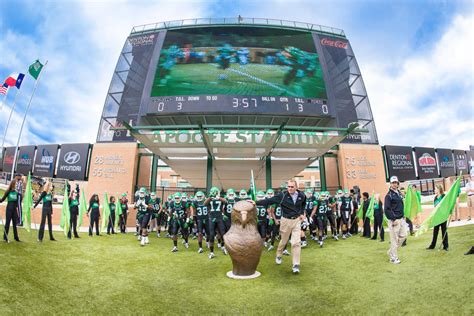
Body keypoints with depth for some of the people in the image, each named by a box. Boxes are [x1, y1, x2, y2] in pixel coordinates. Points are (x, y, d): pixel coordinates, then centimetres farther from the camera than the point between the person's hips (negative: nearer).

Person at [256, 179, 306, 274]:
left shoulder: (301, 195, -5)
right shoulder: (282, 195, -17)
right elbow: (268, 201, -22)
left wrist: (302, 213, 7)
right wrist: (256, 202, -31)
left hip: (297, 220, 2)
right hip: (286, 220, -2)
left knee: (296, 242, -6)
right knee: (283, 241, 14)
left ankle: (296, 265, 4)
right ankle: (278, 256, 42)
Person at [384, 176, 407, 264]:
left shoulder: (399, 193, 13)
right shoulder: (389, 195, -12)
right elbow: (386, 209, -17)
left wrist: (403, 216, 12)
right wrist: (393, 220, -19)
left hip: (401, 219, 8)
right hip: (394, 220, -8)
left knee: (403, 236, 12)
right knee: (394, 239, -3)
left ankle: (391, 251, 25)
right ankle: (393, 258, 9)